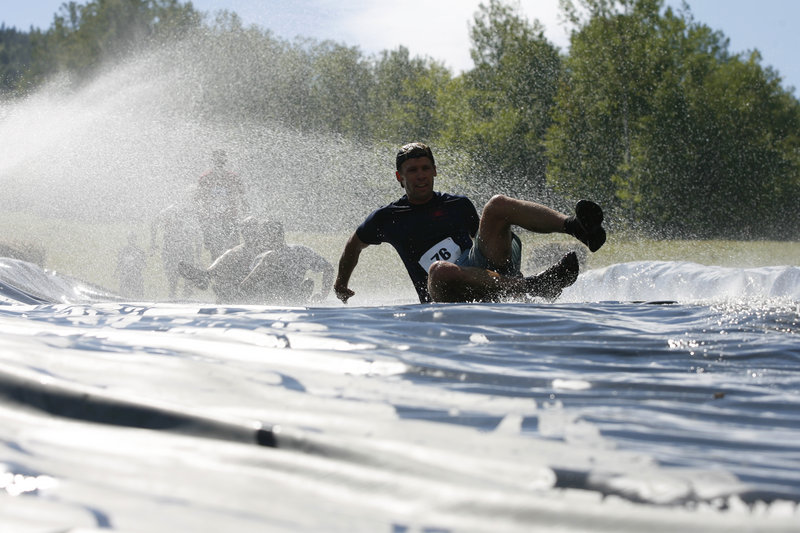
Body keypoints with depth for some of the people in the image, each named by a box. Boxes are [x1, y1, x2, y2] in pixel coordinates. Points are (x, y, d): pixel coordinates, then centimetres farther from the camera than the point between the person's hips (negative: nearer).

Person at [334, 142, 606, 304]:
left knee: (497, 204, -19)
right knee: (440, 271, -42)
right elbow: (354, 245, 30)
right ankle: (531, 288, -49)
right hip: (449, 295, -3)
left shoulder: (459, 205, 20)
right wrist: (341, 286, 37)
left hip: (484, 267, 3)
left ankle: (576, 226, -42)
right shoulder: (385, 219, 14)